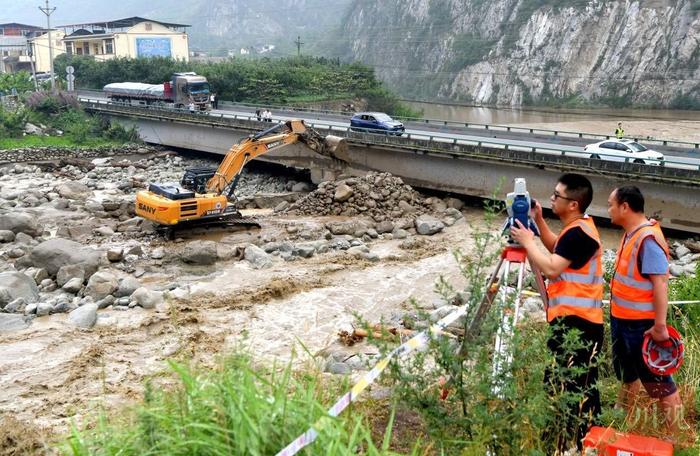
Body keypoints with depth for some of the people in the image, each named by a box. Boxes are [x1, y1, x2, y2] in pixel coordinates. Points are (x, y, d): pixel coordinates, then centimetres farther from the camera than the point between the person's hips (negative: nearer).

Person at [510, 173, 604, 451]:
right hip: (580, 320, 11)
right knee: (582, 387, 17)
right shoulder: (580, 227, 13)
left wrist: (527, 242, -12)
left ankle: (570, 443, -1)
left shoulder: (578, 233, -18)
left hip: (574, 322, -11)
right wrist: (539, 221, 15)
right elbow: (557, 248, 27)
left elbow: (551, 268, -25)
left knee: (562, 386, -7)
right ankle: (586, 439, 27)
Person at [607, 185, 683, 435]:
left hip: (641, 325, -10)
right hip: (622, 320, 10)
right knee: (628, 375, 24)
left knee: (658, 382, 0)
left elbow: (661, 283, -28)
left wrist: (660, 326, -28)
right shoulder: (632, 234, 5)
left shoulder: (648, 239, -24)